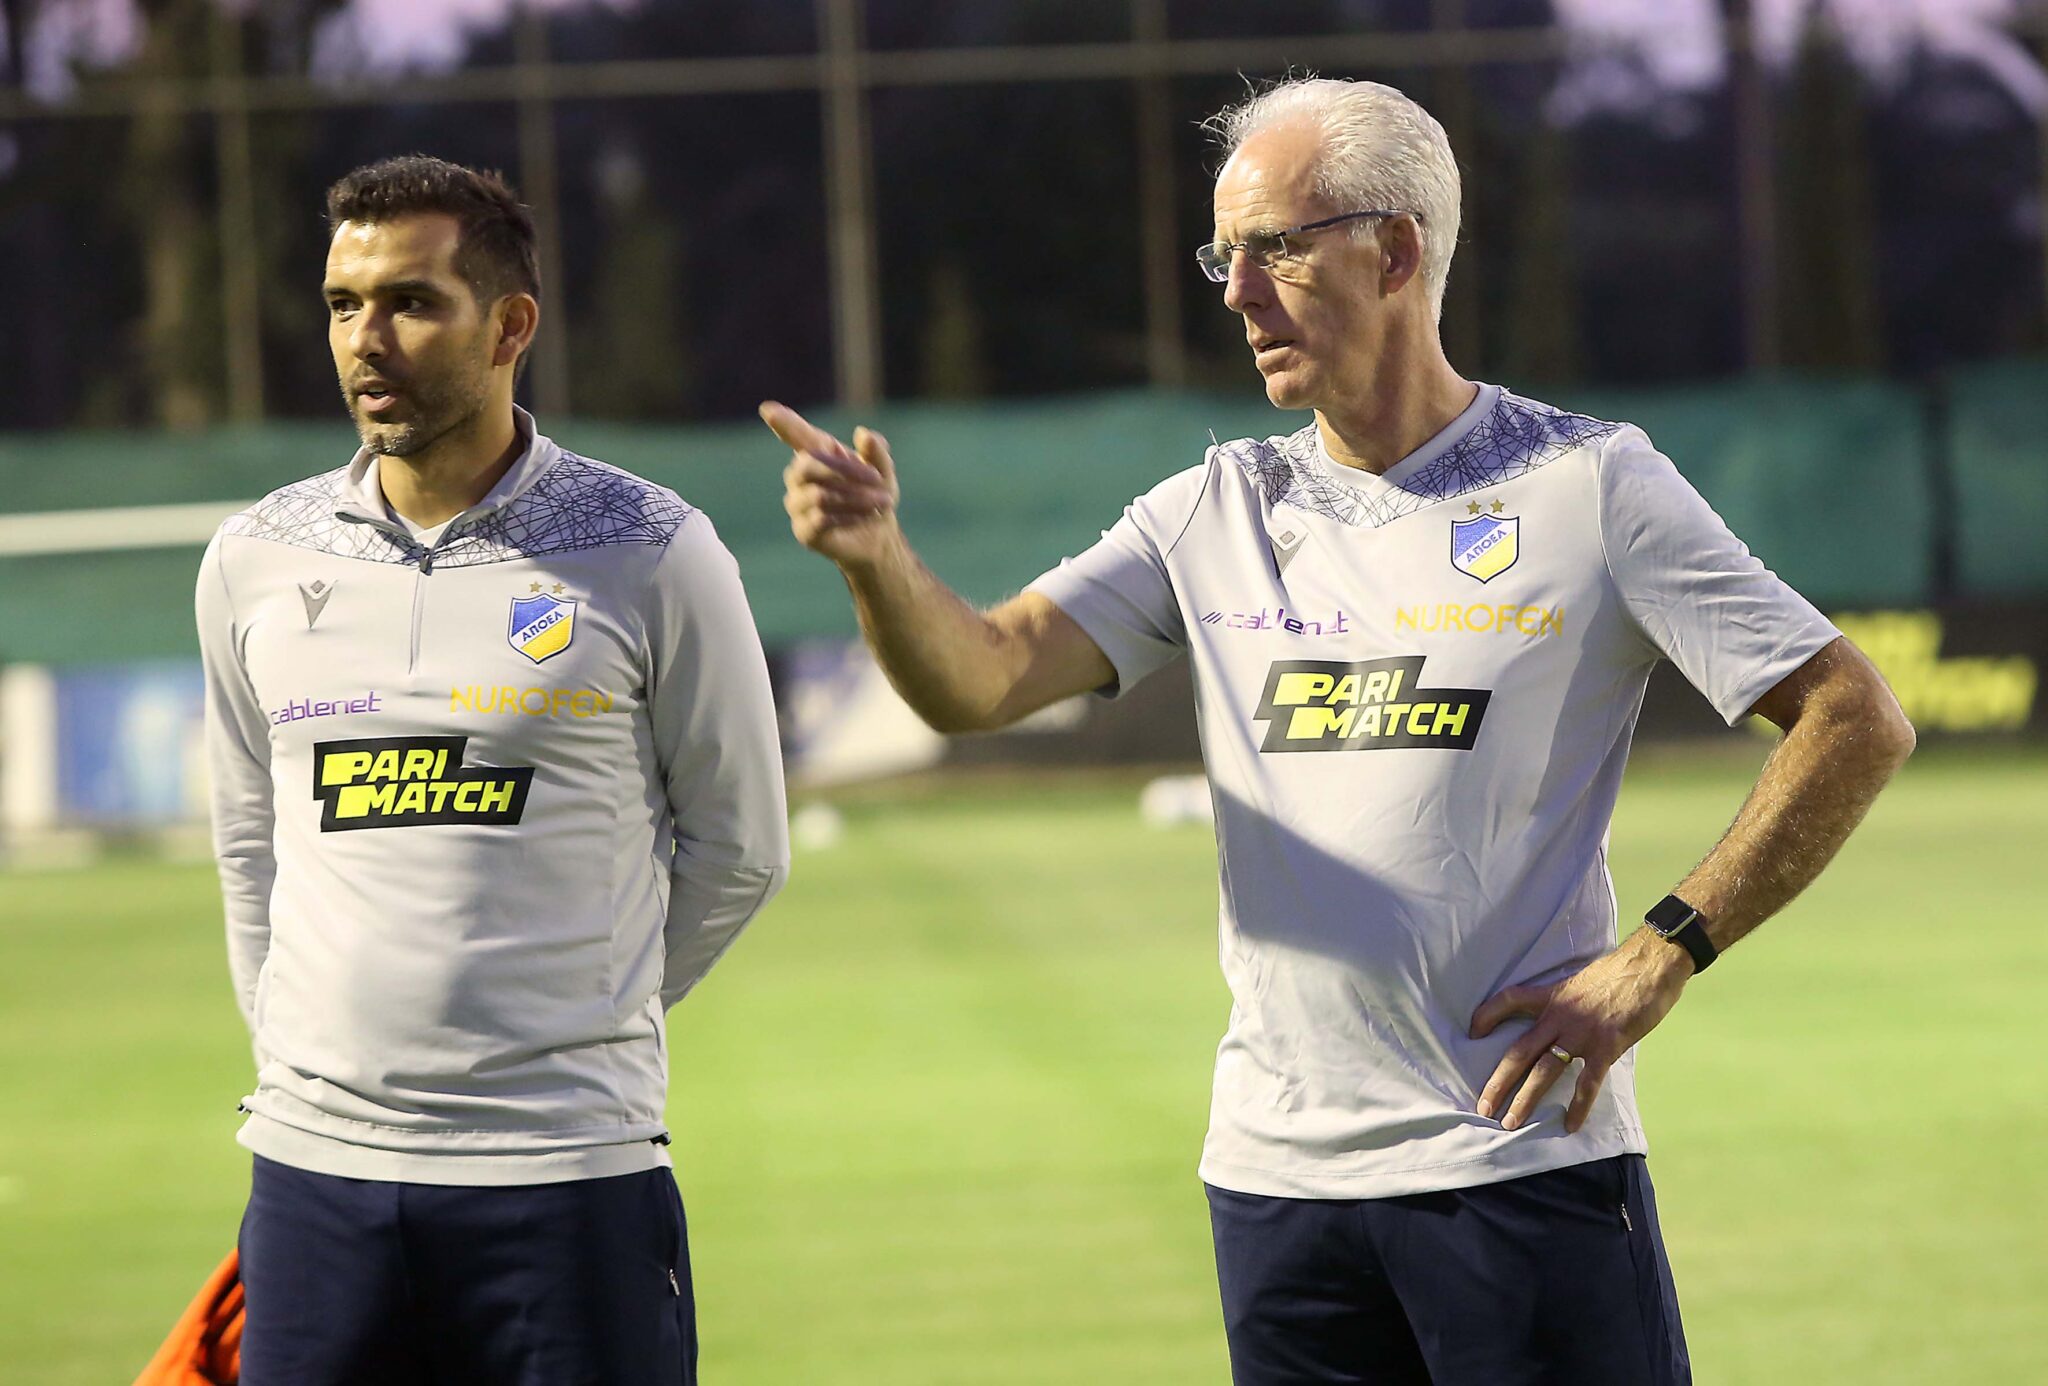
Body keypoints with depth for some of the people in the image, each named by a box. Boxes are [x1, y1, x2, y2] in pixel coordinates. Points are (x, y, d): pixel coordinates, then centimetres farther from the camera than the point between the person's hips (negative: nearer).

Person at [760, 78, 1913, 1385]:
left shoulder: (1588, 485, -2)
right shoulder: (1218, 515, 10)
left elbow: (1859, 722, -3)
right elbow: (977, 680, -1)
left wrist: (1658, 959, -10)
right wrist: (877, 558, -22)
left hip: (1527, 1165, -4)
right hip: (1280, 1171, 4)